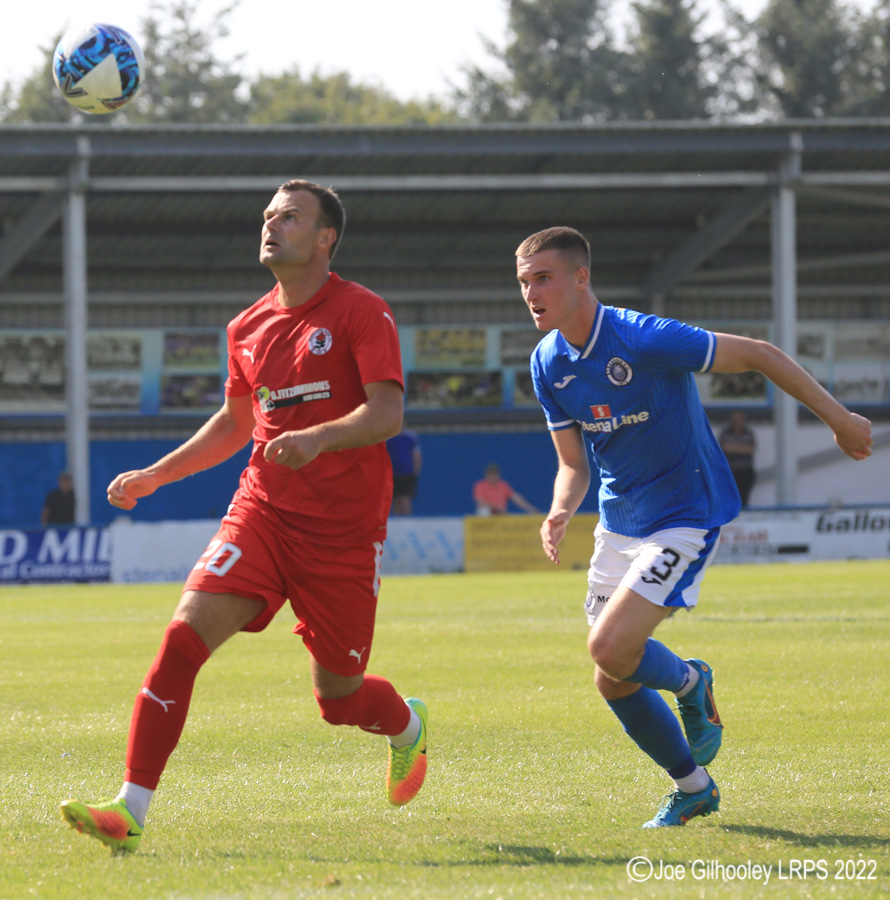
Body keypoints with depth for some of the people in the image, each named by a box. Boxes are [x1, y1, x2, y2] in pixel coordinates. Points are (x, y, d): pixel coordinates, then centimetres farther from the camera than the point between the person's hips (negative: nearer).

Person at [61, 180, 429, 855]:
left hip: (345, 527, -4)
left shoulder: (362, 312, -5)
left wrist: (320, 437, -33)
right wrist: (155, 475, 20)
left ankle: (408, 725, 43)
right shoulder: (248, 328, 13)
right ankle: (130, 811, -21)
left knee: (339, 696, 4)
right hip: (262, 511, 4)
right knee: (187, 631, -18)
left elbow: (387, 413, -16)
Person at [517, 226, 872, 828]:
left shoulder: (644, 340, -24)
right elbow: (574, 464, 7)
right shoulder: (549, 365, -2)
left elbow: (757, 355, -16)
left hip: (686, 518, -7)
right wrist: (561, 512, -16)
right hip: (620, 524, 7)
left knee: (611, 648, -22)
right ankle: (693, 786, 26)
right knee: (613, 683, 5)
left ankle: (689, 683, 11)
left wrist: (838, 418, -10)